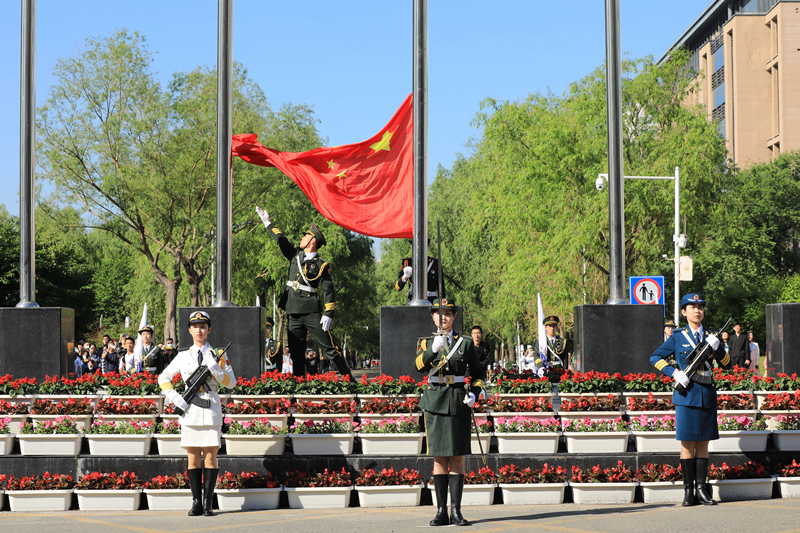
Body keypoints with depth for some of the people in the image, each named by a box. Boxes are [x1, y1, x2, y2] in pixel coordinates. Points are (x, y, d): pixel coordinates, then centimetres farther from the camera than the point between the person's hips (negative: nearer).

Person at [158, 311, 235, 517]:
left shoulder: (218, 355, 7)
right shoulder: (183, 356, 11)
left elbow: (231, 382, 3)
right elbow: (163, 378, 16)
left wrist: (216, 370, -15)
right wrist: (174, 398, 0)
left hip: (211, 410, -1)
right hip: (190, 411, 1)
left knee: (210, 455, -3)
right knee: (193, 457, 2)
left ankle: (208, 503, 0)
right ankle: (196, 502, 7)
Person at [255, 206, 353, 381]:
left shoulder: (321, 265, -1)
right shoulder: (295, 255, 15)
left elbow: (328, 290, -5)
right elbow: (281, 240, 27)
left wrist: (328, 314, -14)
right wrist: (268, 223, 31)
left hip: (312, 312, -6)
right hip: (293, 313, 6)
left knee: (329, 347, -8)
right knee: (296, 352, 5)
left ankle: (348, 379, -5)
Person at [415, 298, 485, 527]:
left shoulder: (465, 343, 7)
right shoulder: (425, 343, 7)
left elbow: (478, 373, 13)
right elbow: (420, 366, -12)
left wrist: (474, 394, -4)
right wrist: (433, 349, -29)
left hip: (458, 403, 0)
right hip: (435, 403, 0)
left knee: (457, 458, -2)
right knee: (439, 458, 1)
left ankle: (456, 510, 0)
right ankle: (441, 511, 5)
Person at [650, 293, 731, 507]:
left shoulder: (710, 336, 11)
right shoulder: (678, 336, 2)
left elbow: (727, 365, 8)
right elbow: (655, 358, 3)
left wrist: (716, 348, -10)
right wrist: (675, 373, -10)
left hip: (707, 395, 3)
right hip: (687, 395, -3)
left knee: (703, 443, 6)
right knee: (688, 443, -1)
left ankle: (701, 489, 10)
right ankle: (688, 491, 3)